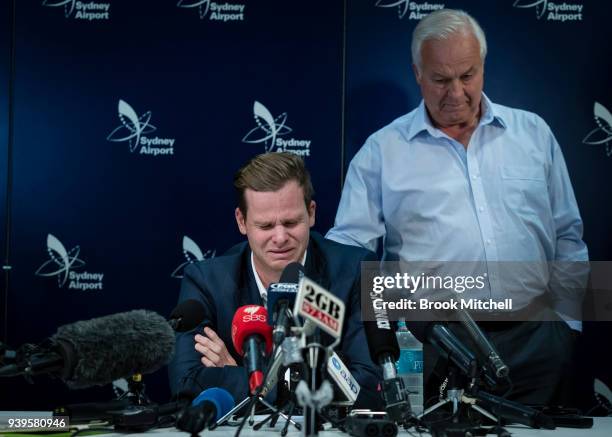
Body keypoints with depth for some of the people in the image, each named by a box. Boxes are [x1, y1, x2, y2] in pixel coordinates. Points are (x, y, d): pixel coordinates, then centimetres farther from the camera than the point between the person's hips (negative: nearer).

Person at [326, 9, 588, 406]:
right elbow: (346, 248, 1)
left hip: (534, 340, 2)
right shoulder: (382, 150, 5)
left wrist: (568, 324, 9)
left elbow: (567, 237, 15)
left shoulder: (533, 133, 12)